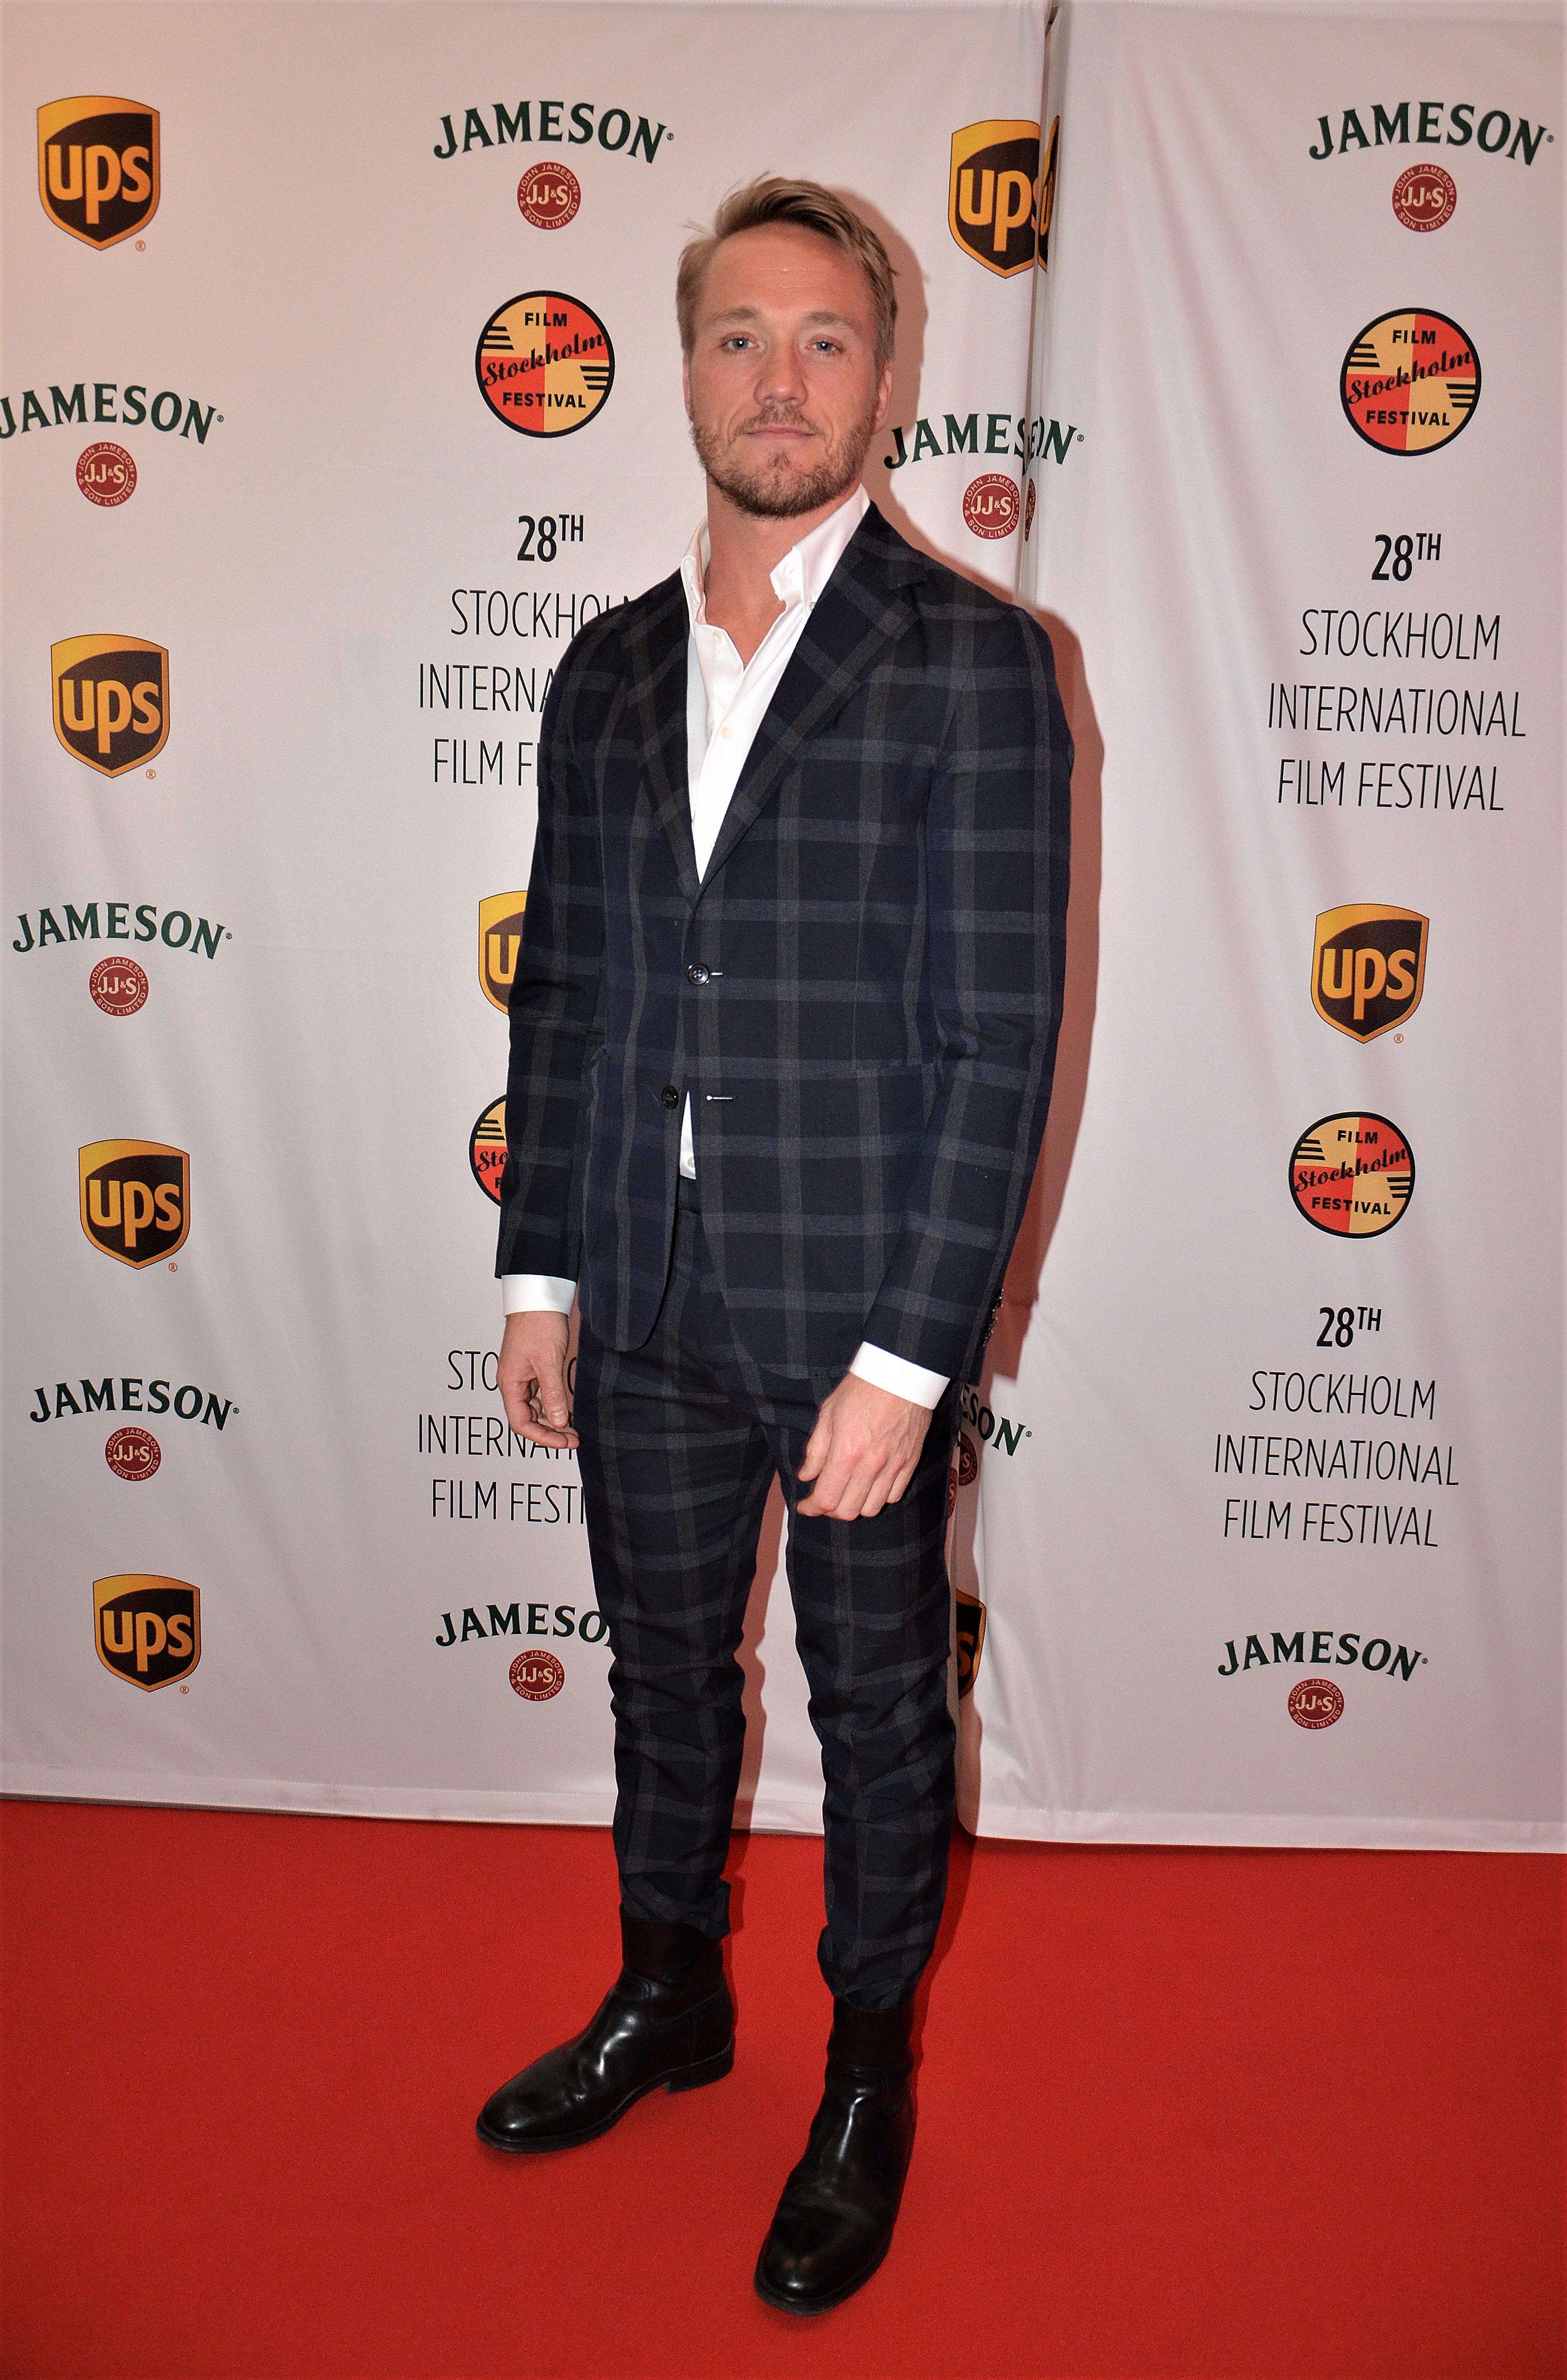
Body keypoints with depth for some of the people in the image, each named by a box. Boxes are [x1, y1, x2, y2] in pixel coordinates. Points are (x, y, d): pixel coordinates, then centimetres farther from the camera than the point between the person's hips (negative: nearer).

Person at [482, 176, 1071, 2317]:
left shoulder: (973, 661, -9)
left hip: (862, 1318, -4)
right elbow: (563, 994, 10)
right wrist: (542, 1280, 7)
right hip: (648, 1310, 5)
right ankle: (670, 2003, 45)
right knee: (665, 1675, 20)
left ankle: (869, 2076, 36)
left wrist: (907, 1358, -16)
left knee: (878, 1710, 13)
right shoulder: (609, 671, 7)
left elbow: (1003, 1038, -13)